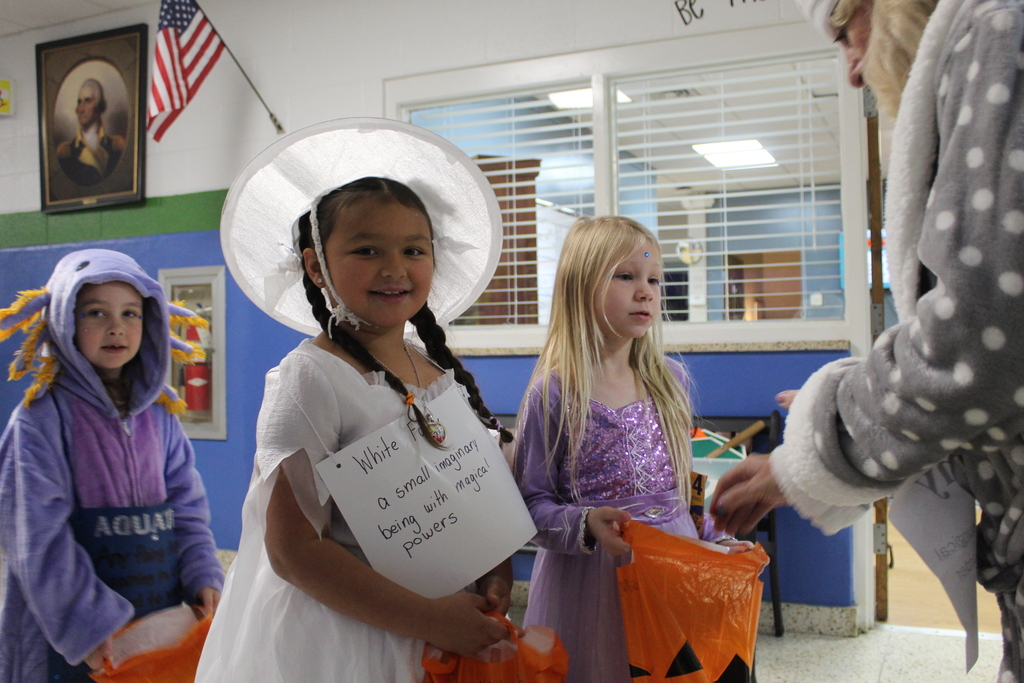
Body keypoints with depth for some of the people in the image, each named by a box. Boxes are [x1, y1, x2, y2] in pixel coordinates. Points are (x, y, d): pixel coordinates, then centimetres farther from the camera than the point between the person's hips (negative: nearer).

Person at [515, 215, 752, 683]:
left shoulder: (670, 379, 5)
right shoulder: (553, 393, -11)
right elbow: (533, 503, -11)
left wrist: (715, 539, 9)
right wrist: (586, 524, -26)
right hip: (592, 577, -4)